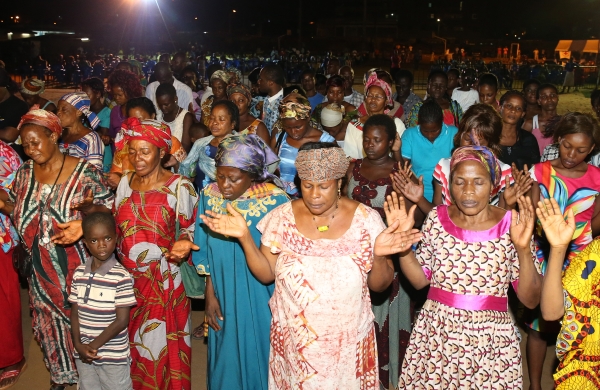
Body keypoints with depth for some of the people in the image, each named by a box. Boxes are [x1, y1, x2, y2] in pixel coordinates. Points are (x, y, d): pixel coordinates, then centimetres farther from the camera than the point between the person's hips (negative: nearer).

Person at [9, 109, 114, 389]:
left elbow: (107, 208, -13)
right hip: (40, 267, 5)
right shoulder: (24, 173, 1)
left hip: (76, 266, -5)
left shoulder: (84, 172, -14)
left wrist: (86, 207, -33)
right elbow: (18, 209, 11)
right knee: (49, 319, 18)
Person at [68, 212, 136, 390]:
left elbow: (122, 320, -16)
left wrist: (94, 345, -12)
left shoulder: (121, 276, -17)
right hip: (83, 354, 5)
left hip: (114, 356, -5)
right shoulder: (79, 273, -1)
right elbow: (74, 313, 4)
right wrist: (79, 345, -7)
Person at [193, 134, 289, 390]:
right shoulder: (209, 196, -5)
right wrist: (210, 295, 3)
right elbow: (205, 253, 3)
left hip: (261, 301, -3)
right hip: (223, 296, 3)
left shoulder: (276, 200, -17)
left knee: (258, 359, 14)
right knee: (225, 359, 18)